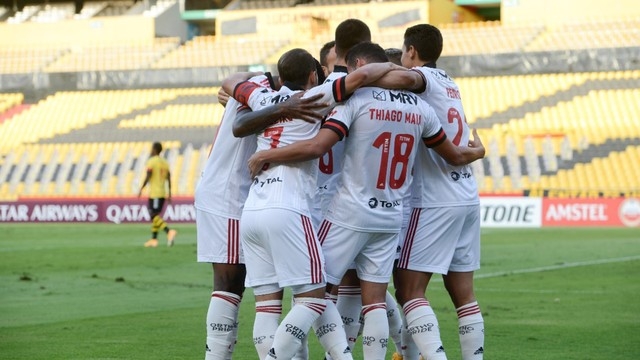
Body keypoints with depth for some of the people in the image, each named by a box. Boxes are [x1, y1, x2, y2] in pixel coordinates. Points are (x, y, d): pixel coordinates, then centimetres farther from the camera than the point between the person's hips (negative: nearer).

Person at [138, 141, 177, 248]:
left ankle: (169, 231, -28)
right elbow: (169, 178, 11)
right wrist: (169, 193, 15)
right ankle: (154, 239, 13)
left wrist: (141, 190, -8)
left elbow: (148, 177, -14)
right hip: (162, 193, 8)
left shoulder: (151, 161, -8)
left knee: (154, 216, -10)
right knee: (155, 216, 14)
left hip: (154, 193, -8)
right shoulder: (165, 163, 13)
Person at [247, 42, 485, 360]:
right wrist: (477, 152, 40)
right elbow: (454, 156, 18)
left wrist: (266, 156, -10)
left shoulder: (356, 99, -10)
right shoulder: (419, 108, 6)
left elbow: (316, 147, -21)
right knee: (374, 301, 8)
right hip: (390, 219, 5)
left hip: (350, 214, -5)